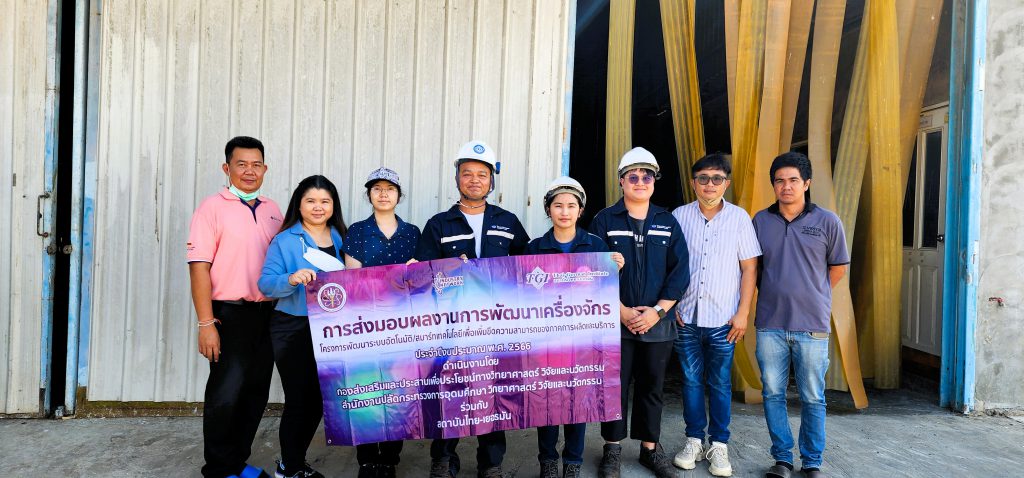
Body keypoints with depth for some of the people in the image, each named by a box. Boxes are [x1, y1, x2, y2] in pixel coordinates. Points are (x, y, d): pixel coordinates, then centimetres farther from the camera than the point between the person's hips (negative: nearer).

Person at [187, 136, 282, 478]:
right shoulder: (213, 207, -4)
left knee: (256, 393, 11)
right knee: (226, 393, -1)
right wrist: (205, 323, -16)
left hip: (267, 314, 5)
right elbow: (199, 267, -10)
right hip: (229, 314, -5)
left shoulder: (273, 210, 11)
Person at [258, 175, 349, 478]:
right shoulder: (285, 241, -4)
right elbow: (266, 283, -12)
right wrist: (291, 279, -30)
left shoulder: (342, 239, 9)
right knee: (299, 399, 0)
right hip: (293, 331, -5)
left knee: (319, 400, 12)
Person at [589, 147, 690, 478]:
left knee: (652, 386, 12)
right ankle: (613, 449, 21)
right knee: (615, 385, 6)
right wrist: (622, 311, -12)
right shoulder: (604, 220, -1)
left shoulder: (668, 222, 7)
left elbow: (680, 271, 1)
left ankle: (650, 448, 27)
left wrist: (657, 311, -9)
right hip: (616, 321, -2)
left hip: (658, 322, 2)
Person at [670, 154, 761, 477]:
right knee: (691, 380, 9)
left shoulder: (739, 217, 0)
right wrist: (669, 305, -1)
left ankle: (719, 445, 18)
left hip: (722, 318, -1)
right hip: (686, 316, 1)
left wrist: (743, 313, -3)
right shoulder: (679, 216, 2)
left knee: (720, 383, 6)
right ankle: (694, 440, 21)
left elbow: (750, 267, 2)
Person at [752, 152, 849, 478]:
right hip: (770, 325, 2)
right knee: (773, 394, 8)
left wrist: (811, 296, 12)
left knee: (813, 398, 7)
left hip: (812, 326, -1)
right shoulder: (760, 221, 5)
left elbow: (838, 268, 9)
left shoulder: (827, 221, -1)